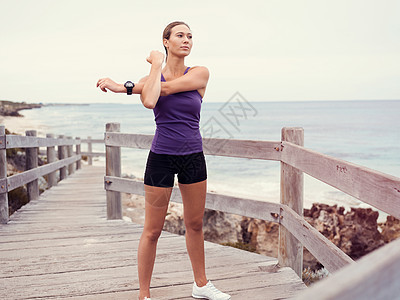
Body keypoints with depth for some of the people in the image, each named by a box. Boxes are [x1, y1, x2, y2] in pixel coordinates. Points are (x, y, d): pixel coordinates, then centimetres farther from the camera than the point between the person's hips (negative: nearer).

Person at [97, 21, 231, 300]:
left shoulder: (200, 74, 0)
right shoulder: (153, 75, -1)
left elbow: (168, 87, -15)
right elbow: (149, 101, -25)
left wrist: (125, 86, -11)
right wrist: (157, 63, -11)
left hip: (193, 158, 2)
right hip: (161, 158, -2)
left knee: (195, 225, 15)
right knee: (152, 231, 2)